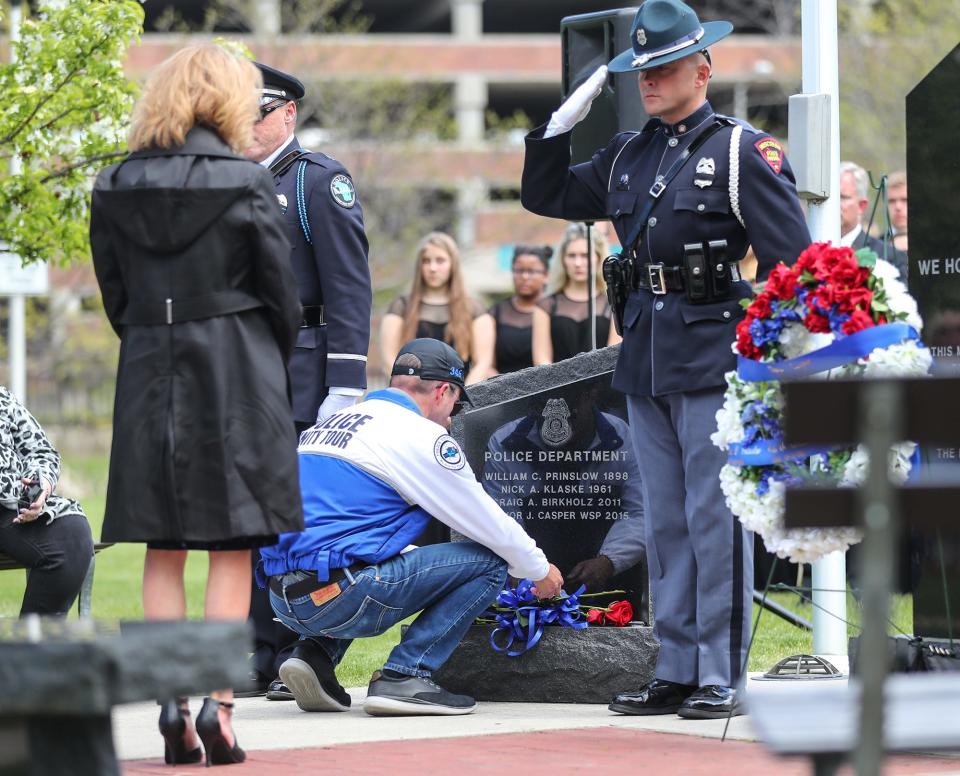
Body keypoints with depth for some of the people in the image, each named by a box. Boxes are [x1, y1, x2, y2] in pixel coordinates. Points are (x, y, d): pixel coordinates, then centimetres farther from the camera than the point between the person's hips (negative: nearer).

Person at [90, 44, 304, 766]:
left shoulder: (115, 188, 3)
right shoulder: (247, 183, -8)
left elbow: (114, 295, 7)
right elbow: (281, 292, -4)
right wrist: (277, 364, 13)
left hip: (149, 374, 3)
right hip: (237, 372, -3)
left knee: (163, 550, 8)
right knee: (233, 549, 1)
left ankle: (171, 707, 3)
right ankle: (218, 705, -7)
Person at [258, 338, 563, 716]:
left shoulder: (333, 423, 23)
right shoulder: (422, 436, -1)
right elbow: (488, 524, 5)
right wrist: (541, 570, 24)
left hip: (284, 599, 8)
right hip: (338, 596, -8)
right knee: (488, 562, 2)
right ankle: (403, 677, -7)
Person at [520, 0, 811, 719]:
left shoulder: (742, 149, -5)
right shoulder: (628, 154, 14)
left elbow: (790, 255, -9)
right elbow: (547, 196, 24)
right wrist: (562, 121, 9)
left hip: (715, 358, -7)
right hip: (646, 357, 7)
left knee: (715, 517, -5)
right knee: (665, 519, 10)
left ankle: (721, 677, -1)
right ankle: (676, 671, 16)